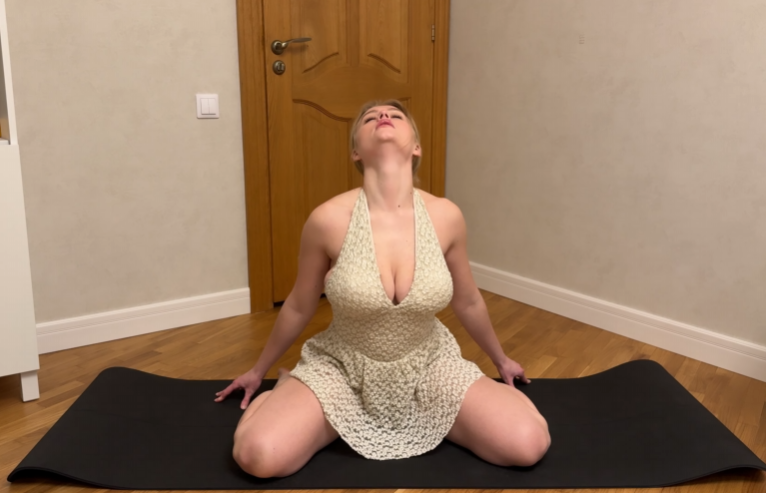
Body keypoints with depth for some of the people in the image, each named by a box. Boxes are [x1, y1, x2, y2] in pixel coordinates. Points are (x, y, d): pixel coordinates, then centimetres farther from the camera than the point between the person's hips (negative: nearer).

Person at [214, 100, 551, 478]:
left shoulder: (446, 217, -14)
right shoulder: (329, 219, -20)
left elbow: (468, 301, 5)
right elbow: (299, 308, -2)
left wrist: (501, 360, 20)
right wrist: (258, 371, 12)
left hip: (428, 367, 3)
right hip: (344, 370, -2)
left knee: (529, 445, -15)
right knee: (258, 456, -26)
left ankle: (423, 414, 12)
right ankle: (288, 390, 9)